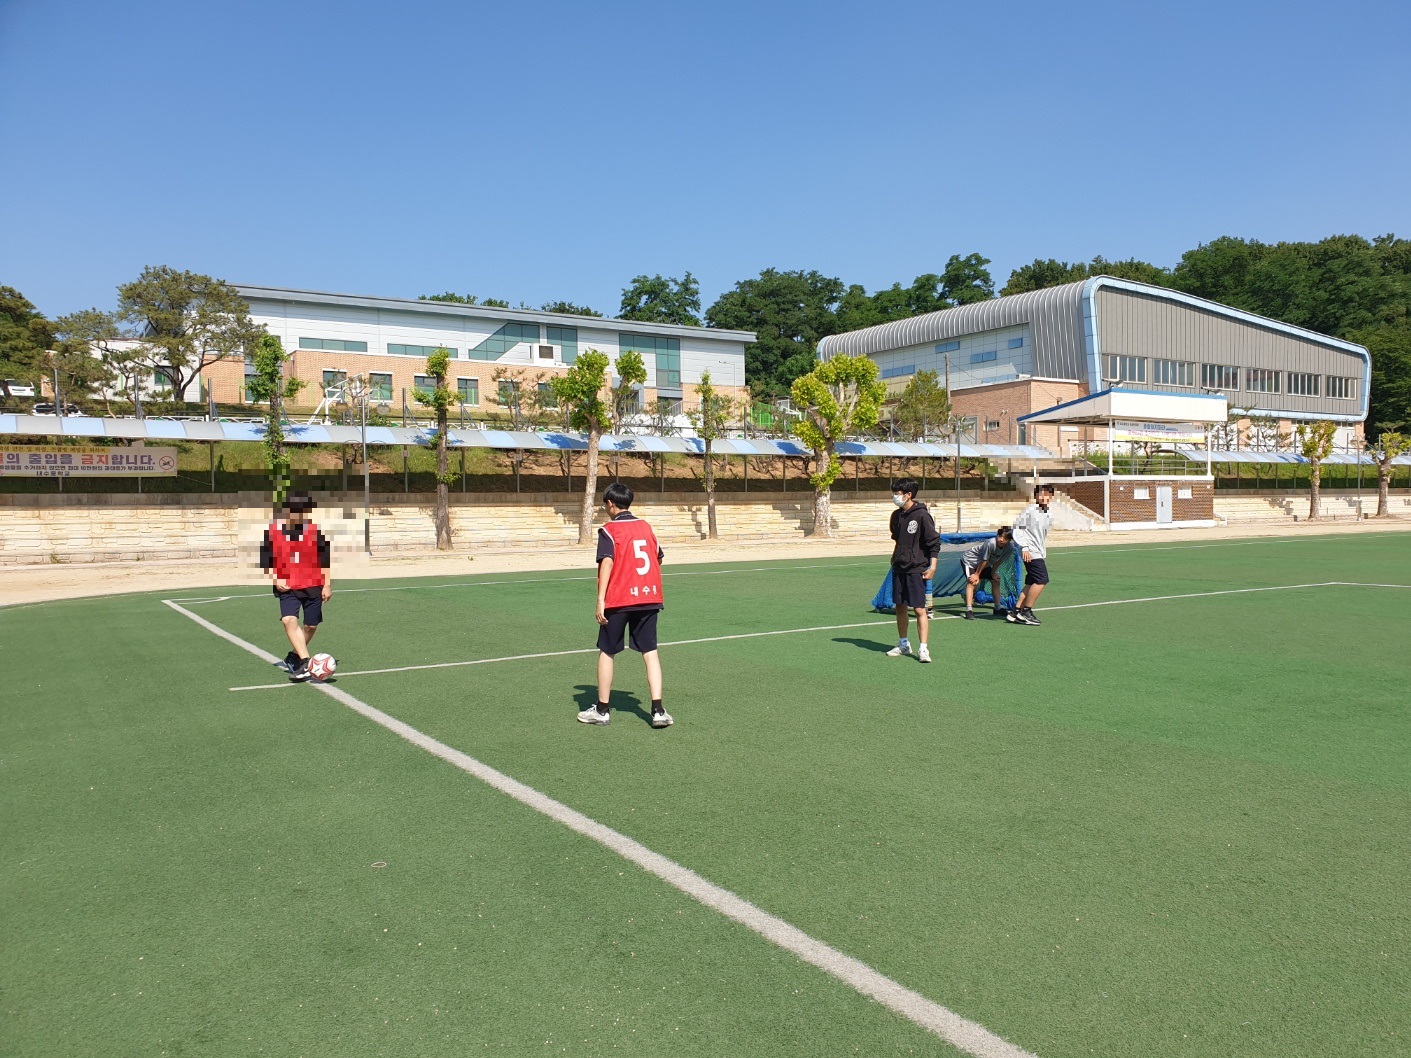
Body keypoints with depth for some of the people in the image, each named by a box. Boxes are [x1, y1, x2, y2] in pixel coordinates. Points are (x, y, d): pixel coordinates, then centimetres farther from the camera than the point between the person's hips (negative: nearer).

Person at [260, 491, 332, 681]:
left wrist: (327, 585, -2)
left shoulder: (316, 530, -5)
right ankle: (306, 663, -24)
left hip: (313, 586, 0)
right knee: (289, 620, -21)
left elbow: (326, 559, 1)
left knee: (311, 625, 6)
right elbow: (265, 560, 7)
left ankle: (294, 657, 29)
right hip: (287, 587, 0)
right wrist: (275, 579, -5)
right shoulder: (273, 530, -2)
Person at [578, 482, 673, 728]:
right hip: (649, 598, 4)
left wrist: (600, 601, -19)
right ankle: (658, 711, -3)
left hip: (619, 600, -4)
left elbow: (607, 562, -17)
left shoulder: (609, 530, -5)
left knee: (606, 652, 10)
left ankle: (602, 710, 18)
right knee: (650, 652, 5)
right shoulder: (646, 526, 10)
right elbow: (659, 558, 17)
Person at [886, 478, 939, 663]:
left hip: (917, 569, -7)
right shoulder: (897, 515, 9)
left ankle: (923, 649, -3)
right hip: (899, 568, 7)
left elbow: (934, 541, -11)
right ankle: (903, 644, 25)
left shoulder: (922, 515, -12)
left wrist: (932, 566, -15)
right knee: (900, 607, 12)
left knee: (919, 609, -7)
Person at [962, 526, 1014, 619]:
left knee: (996, 580, 12)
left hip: (983, 564, 8)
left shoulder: (1010, 547, -18)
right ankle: (969, 610, -31)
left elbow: (999, 561, -4)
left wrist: (993, 572, 0)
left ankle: (998, 608, 26)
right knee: (972, 581, -25)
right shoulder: (990, 543, -38)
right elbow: (984, 560, -28)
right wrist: (977, 574, -19)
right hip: (969, 560, -8)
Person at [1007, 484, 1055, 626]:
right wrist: (1024, 547, -20)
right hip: (1030, 552, -8)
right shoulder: (1030, 510, -10)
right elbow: (1017, 528, -13)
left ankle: (1015, 612, 10)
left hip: (1038, 553, 8)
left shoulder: (1048, 514, 13)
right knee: (1041, 580, -15)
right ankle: (1025, 612, -7)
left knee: (1031, 583, 6)